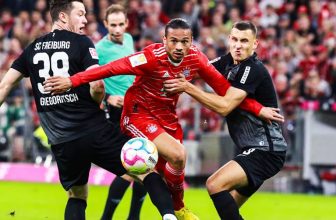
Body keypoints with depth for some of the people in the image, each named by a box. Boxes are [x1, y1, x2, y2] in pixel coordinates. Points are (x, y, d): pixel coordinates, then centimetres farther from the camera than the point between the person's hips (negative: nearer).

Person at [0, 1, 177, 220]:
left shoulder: (32, 49, 12)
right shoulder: (81, 43, -3)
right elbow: (97, 85, -14)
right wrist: (95, 103, 6)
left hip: (61, 142, 4)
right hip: (96, 132, -4)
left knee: (77, 196, 22)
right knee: (146, 170, 1)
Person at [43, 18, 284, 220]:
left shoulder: (196, 59, -11)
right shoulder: (153, 57, -27)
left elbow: (224, 87, -2)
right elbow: (112, 68, -32)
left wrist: (257, 109, -2)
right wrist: (72, 81, -38)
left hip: (168, 118, 6)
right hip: (138, 115, -6)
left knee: (169, 172, 11)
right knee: (177, 155, -23)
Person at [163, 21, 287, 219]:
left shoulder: (254, 70, -17)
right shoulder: (228, 62, 8)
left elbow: (224, 106, -23)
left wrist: (188, 88, -20)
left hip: (266, 152, -9)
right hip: (254, 150, 9)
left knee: (215, 184, -23)